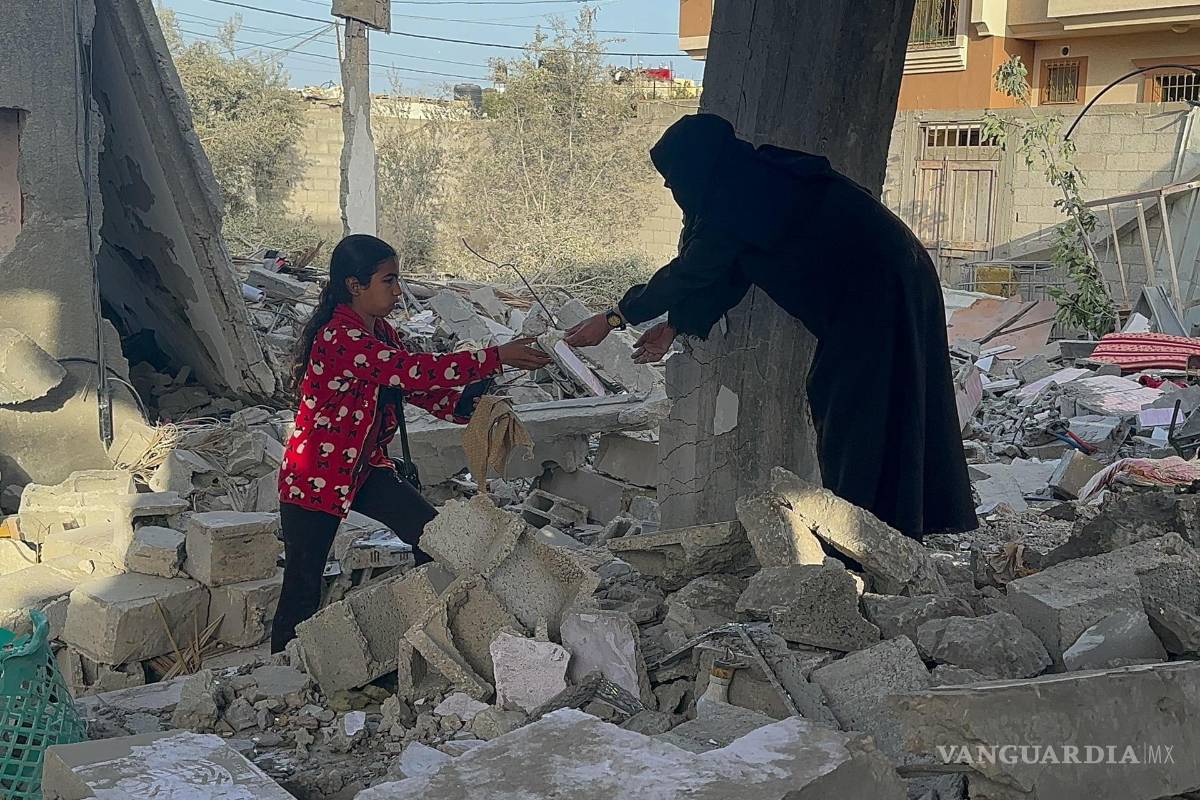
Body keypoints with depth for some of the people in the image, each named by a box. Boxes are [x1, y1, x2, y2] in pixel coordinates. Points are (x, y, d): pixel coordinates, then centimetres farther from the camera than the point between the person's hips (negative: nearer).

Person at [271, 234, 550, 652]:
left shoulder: (380, 332, 4)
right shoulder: (340, 339, -27)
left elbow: (418, 388, 6)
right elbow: (415, 372, -35)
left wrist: (468, 407, -14)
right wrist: (496, 357, -34)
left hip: (365, 465, 8)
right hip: (316, 475, -8)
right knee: (303, 587, 2)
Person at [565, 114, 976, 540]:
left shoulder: (735, 196, -15)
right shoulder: (755, 179, 12)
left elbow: (693, 270, -9)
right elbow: (723, 273, 19)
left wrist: (615, 317, 0)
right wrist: (675, 325, 20)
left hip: (875, 286, -9)